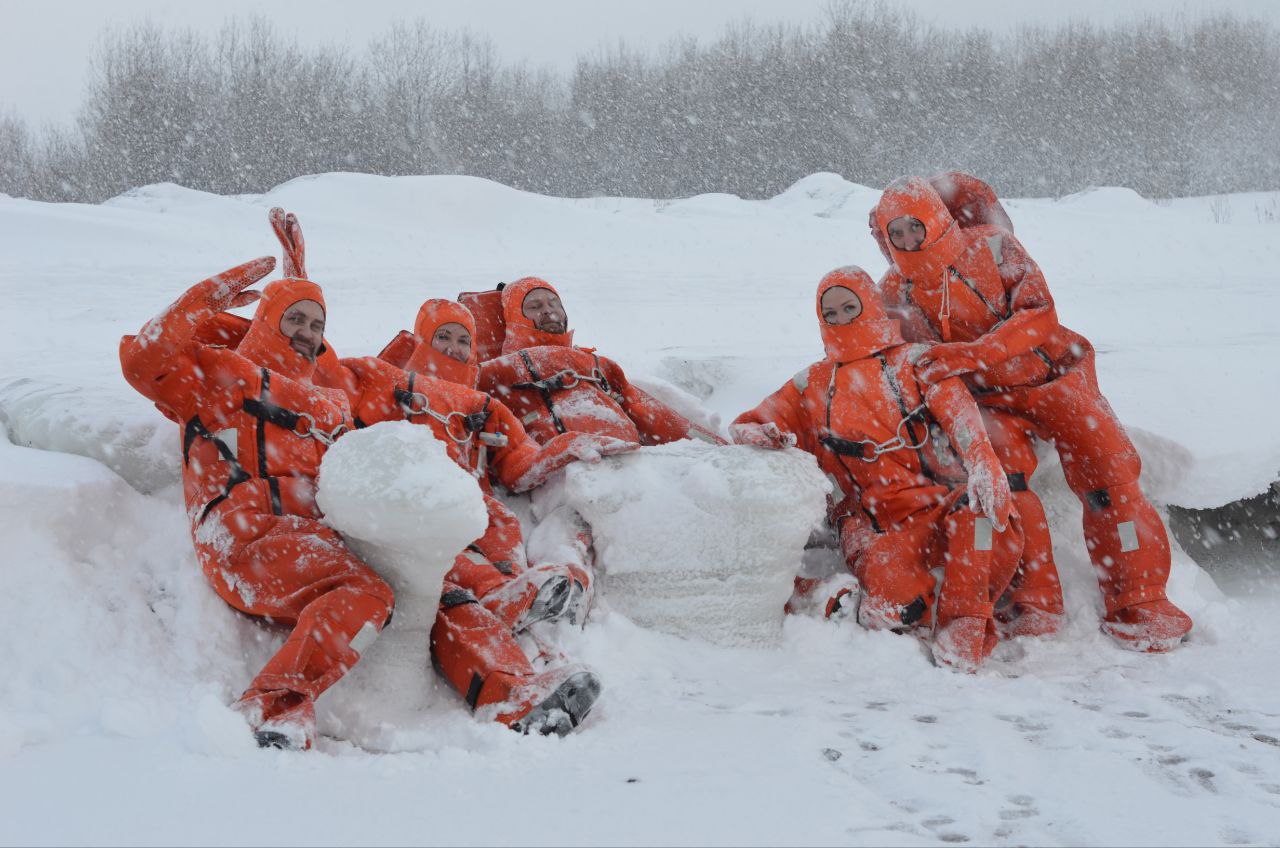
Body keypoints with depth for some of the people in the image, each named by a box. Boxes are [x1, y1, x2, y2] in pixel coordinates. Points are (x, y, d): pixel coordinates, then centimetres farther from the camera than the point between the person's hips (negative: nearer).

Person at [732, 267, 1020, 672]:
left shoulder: (915, 361, 13)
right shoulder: (811, 386, 21)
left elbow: (961, 416, -3)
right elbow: (746, 426, 19)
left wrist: (983, 467, -23)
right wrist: (758, 434, -8)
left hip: (942, 503, 0)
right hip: (878, 526, 0)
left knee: (974, 505, -37)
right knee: (886, 578, -36)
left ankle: (962, 627, -28)